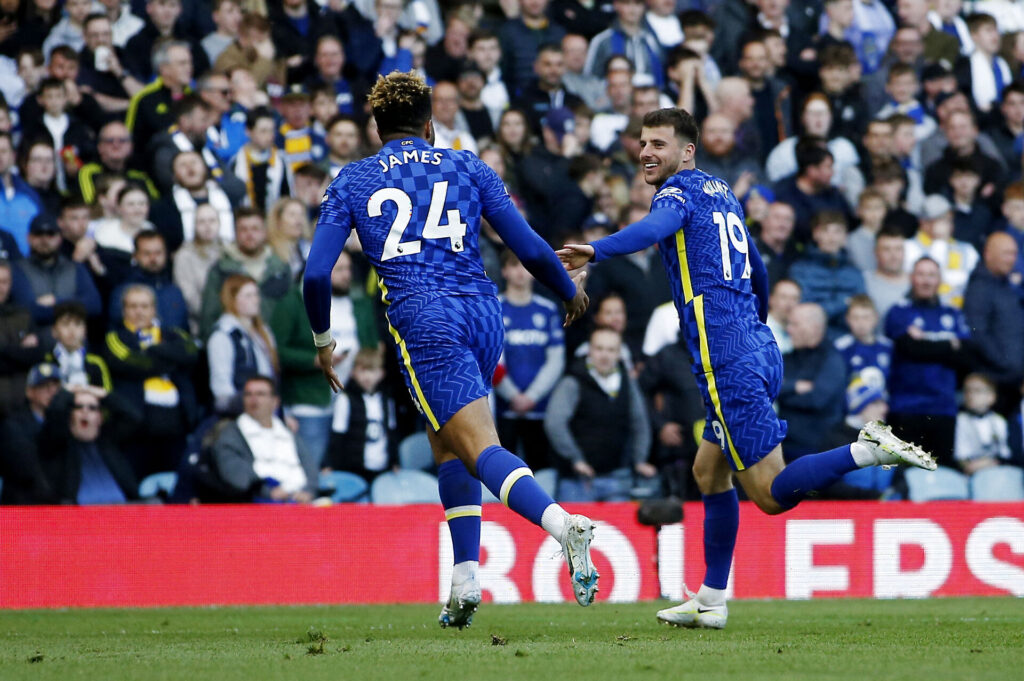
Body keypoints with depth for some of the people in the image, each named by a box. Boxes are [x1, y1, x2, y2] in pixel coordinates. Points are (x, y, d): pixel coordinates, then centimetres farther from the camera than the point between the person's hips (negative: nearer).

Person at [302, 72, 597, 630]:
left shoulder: (352, 181, 12)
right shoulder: (467, 167, 14)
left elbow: (316, 273, 7)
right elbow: (529, 249, 9)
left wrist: (323, 340, 23)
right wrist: (571, 292, 27)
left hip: (422, 321, -3)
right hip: (482, 312, 4)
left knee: (480, 447, -13)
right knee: (445, 440, 21)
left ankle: (563, 525, -40)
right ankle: (464, 581, 13)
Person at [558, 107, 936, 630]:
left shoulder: (681, 191, -4)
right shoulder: (721, 193, 21)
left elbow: (656, 228, -28)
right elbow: (758, 272, 32)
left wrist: (596, 251, -44)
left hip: (728, 360, -9)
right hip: (758, 349, 9)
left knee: (771, 494, -9)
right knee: (708, 472, 17)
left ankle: (870, 451, -21)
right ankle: (711, 601, 18)